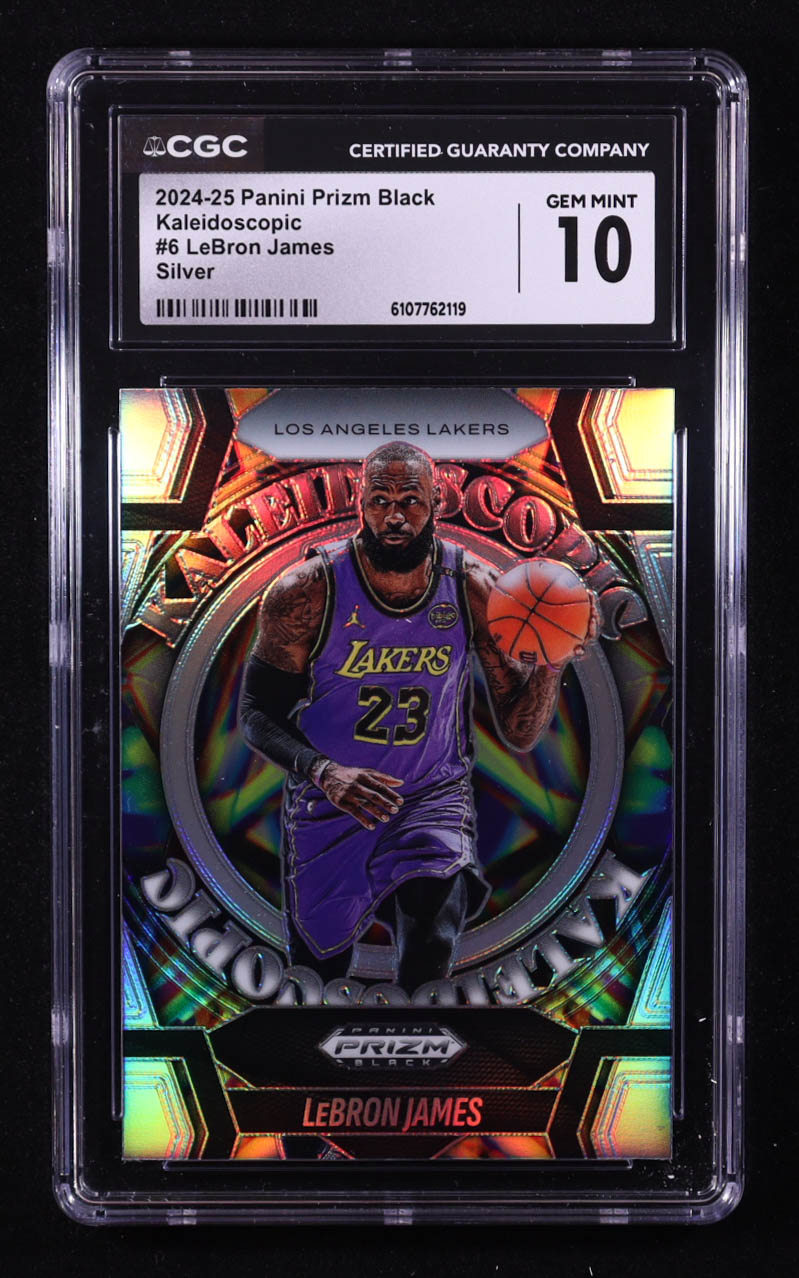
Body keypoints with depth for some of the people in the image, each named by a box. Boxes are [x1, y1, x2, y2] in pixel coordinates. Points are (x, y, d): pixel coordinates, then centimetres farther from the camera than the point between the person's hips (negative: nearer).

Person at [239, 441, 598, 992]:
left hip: (434, 798, 0)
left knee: (428, 960, -26)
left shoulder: (477, 590, -11)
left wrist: (551, 662, -25)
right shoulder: (307, 592, -16)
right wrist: (324, 772, -27)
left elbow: (519, 733, -6)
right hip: (328, 806, 0)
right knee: (317, 979, 14)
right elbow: (257, 714, -9)